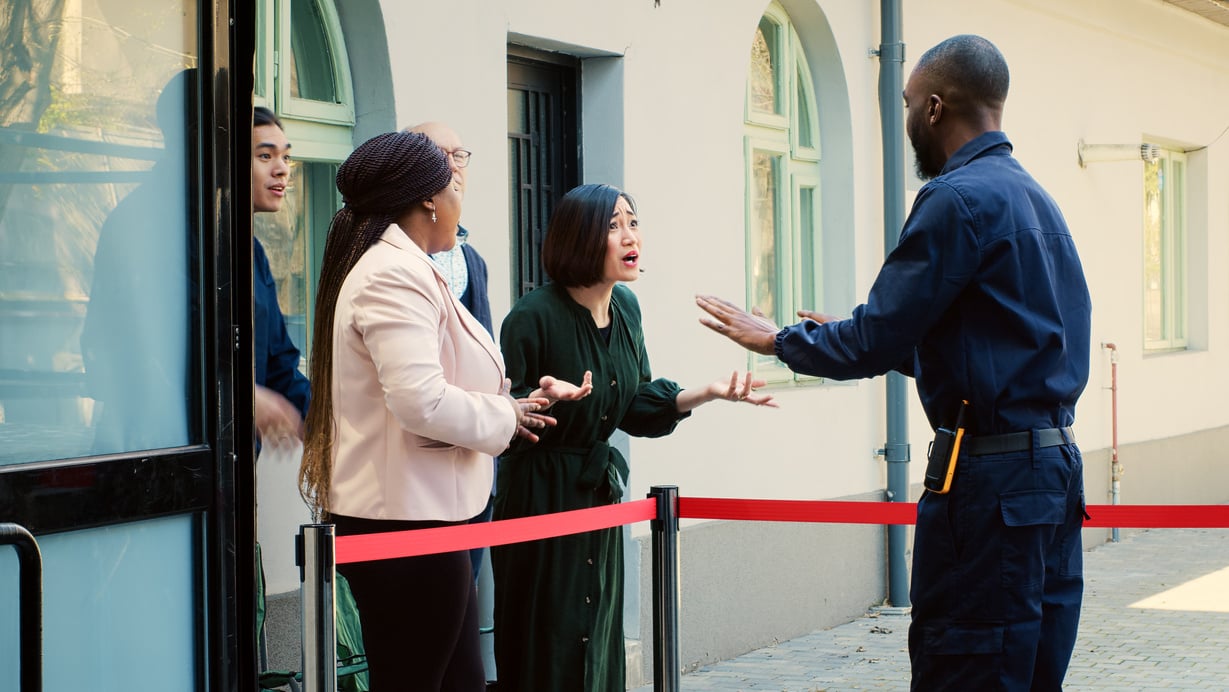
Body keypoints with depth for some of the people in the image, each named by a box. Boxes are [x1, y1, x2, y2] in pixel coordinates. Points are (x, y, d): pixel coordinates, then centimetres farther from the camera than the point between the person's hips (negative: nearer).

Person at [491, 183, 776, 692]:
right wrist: (537, 401, -37)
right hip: (540, 496, -7)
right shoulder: (535, 316, -19)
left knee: (599, 649, 12)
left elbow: (635, 408, 10)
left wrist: (706, 394, 0)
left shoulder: (625, 307, 4)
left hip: (599, 491, 7)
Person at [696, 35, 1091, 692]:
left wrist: (777, 339, 4)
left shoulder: (958, 198, -12)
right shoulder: (1032, 196, 17)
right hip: (1055, 463, 9)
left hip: (991, 478, -9)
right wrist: (863, 337, 30)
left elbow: (876, 342, -12)